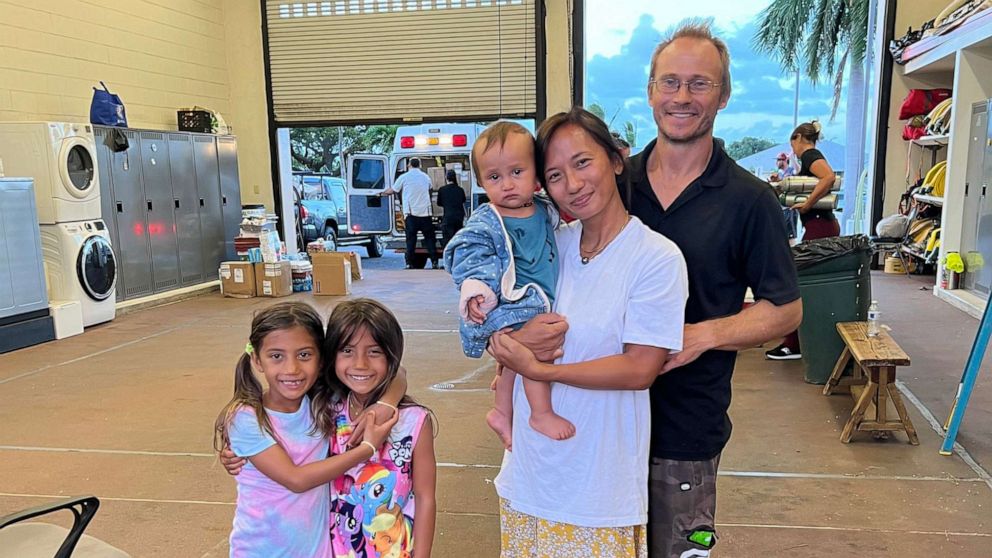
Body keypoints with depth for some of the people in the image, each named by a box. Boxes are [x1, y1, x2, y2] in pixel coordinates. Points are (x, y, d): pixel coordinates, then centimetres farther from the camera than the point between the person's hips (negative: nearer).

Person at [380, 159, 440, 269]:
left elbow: (392, 190, 9)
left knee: (411, 239, 1)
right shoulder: (426, 177, 12)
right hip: (425, 212, 2)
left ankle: (409, 263, -2)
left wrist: (382, 193, 29)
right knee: (429, 238, 6)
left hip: (411, 214, -2)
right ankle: (434, 262, 3)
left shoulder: (404, 177, 1)